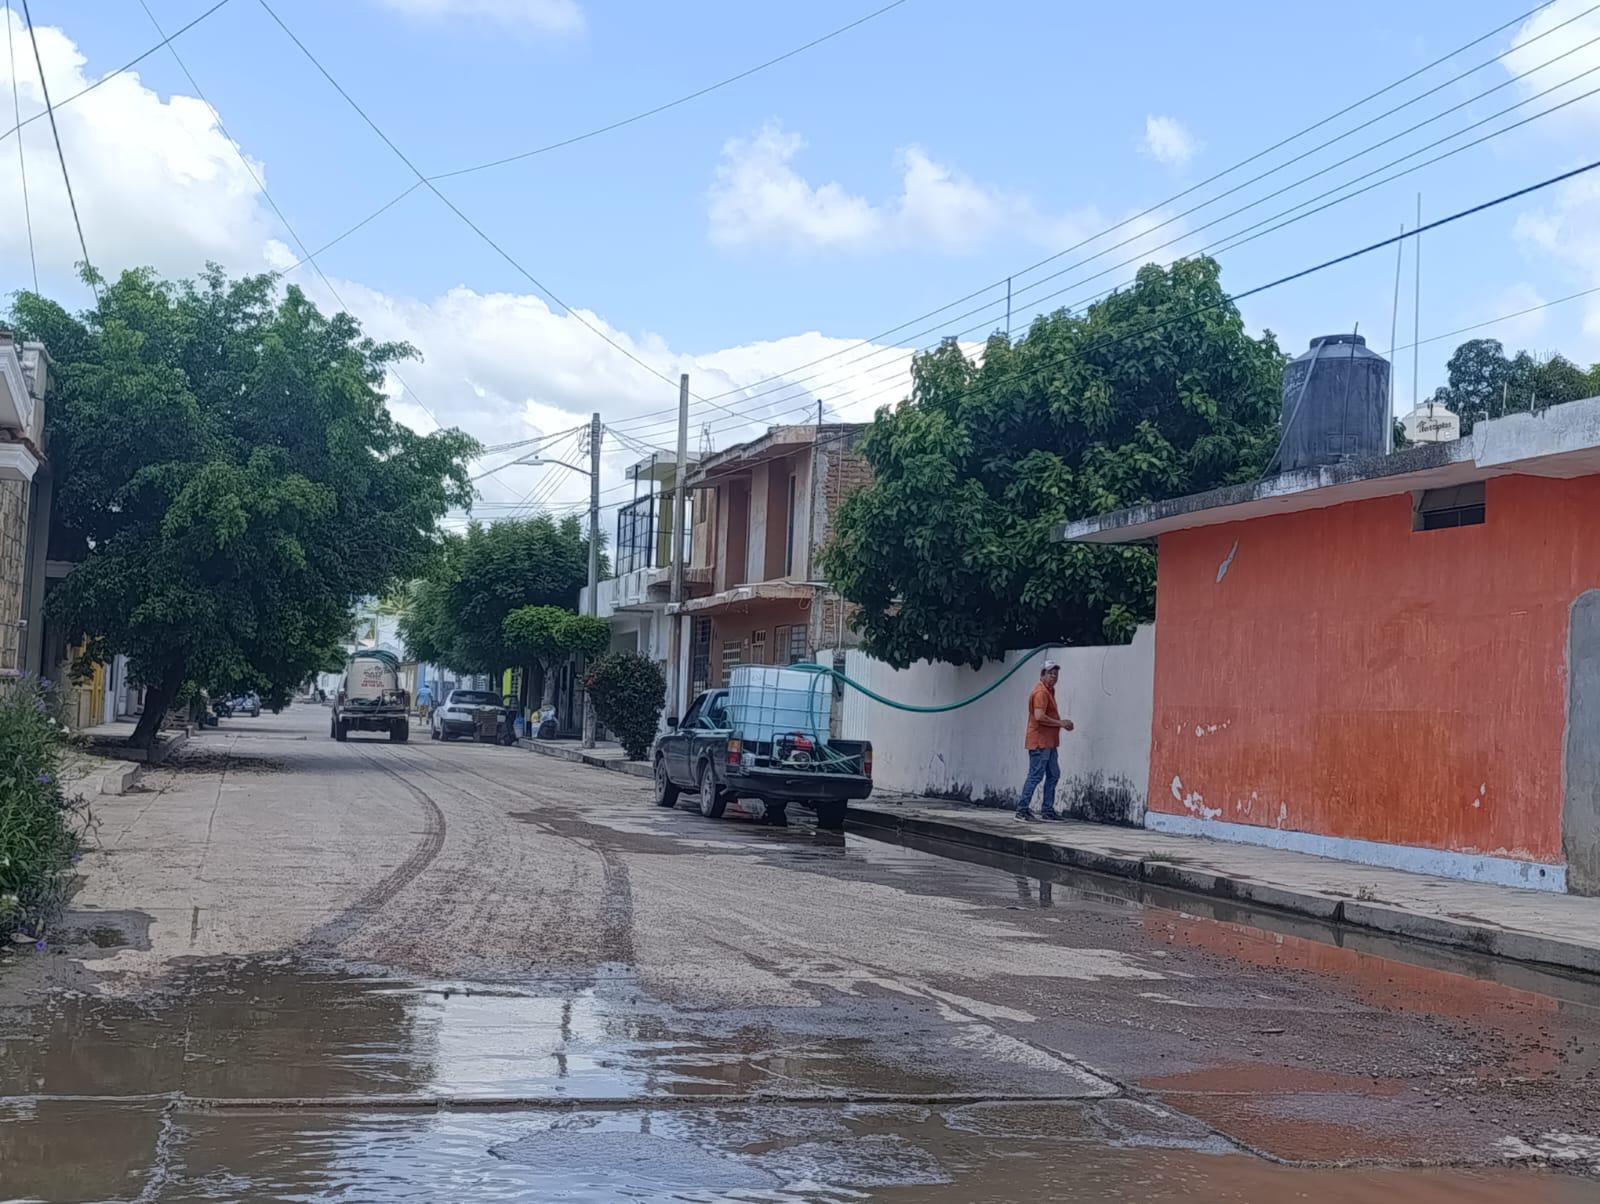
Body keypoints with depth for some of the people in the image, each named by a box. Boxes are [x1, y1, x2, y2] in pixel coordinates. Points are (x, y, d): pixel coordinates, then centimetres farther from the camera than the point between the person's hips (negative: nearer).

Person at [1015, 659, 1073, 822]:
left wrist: (1062, 723, 11)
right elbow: (1039, 716, -25)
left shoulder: (1049, 691, 19)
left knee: (1054, 775, 12)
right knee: (1036, 776, -9)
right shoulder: (1041, 692, -14)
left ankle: (1048, 810, 16)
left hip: (1049, 743, 10)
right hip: (1040, 742, -10)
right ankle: (1022, 809, -5)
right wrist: (1060, 723, -17)